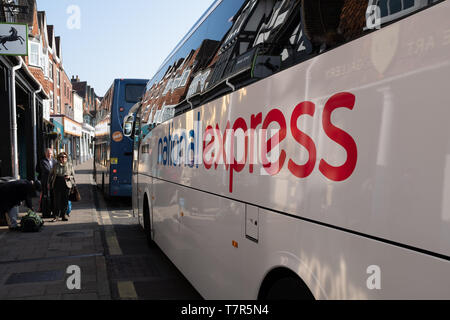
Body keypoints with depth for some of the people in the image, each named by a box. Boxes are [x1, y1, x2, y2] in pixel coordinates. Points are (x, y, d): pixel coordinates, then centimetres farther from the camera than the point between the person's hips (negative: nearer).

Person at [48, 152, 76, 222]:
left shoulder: (70, 165, 5)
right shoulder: (56, 165, 6)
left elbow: (73, 176, 10)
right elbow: (51, 174, 16)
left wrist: (69, 177, -11)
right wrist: (49, 183, 15)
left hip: (66, 185, 0)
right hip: (57, 185, 0)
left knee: (65, 201, 3)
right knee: (57, 201, -3)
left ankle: (64, 215, 14)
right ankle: (56, 216, 2)